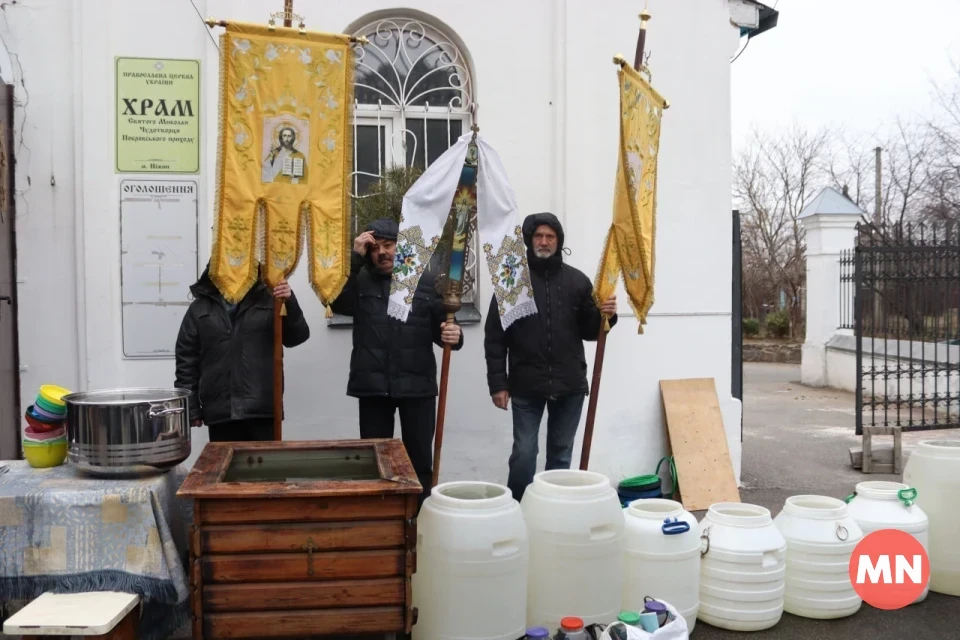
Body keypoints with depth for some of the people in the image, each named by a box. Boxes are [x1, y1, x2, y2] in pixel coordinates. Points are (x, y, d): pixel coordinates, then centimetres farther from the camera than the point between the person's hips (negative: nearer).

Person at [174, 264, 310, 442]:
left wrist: (289, 303, -18)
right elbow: (186, 360, 8)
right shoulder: (199, 308, 9)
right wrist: (190, 408, 3)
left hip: (263, 410, 0)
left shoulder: (267, 299, 8)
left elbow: (297, 337, 0)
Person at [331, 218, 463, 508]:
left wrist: (453, 336, -17)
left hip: (417, 385, -1)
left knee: (420, 459, 8)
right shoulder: (360, 281, 7)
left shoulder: (426, 282, 5)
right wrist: (354, 257, -15)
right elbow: (337, 302, -13)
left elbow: (441, 326, 7)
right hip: (373, 386, 1)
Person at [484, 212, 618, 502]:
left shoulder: (577, 280, 6)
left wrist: (605, 316, -12)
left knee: (561, 454, 12)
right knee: (524, 453, 0)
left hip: (569, 385, 2)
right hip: (526, 386, -2)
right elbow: (495, 336, -1)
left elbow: (589, 331, 10)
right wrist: (498, 383, -7)